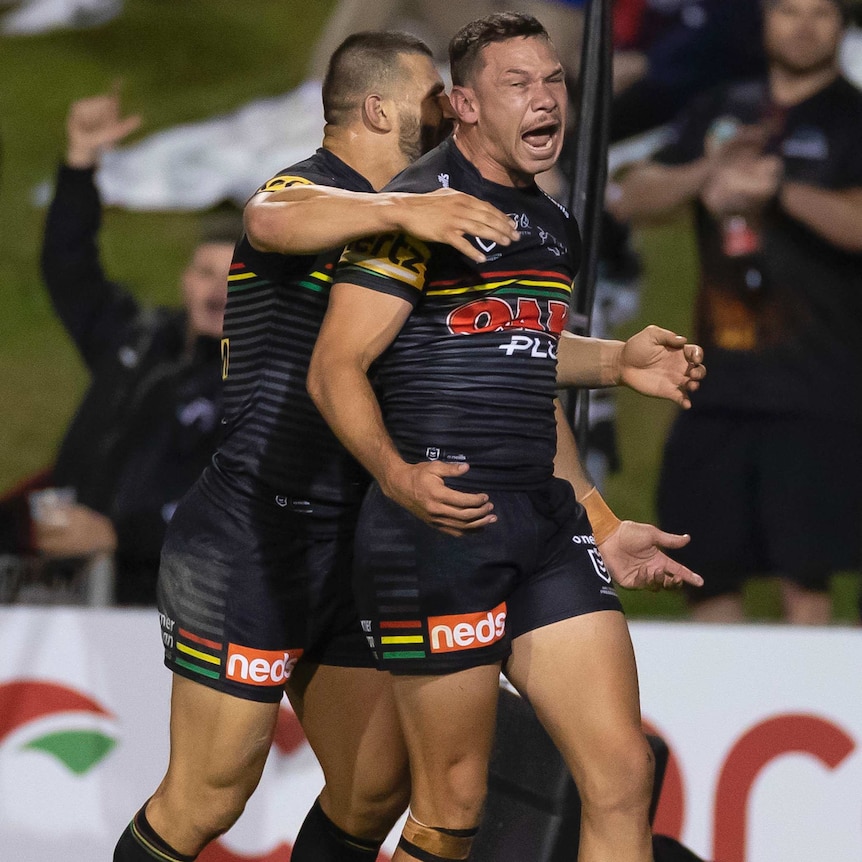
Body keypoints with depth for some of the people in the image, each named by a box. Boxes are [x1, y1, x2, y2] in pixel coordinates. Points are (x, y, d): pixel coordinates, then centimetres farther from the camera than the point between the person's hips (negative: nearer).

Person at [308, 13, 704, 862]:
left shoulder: (552, 226, 19)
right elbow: (334, 369, -11)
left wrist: (602, 526, 26)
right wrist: (397, 475, -27)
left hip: (542, 521, 7)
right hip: (438, 524, -7)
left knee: (622, 775, -3)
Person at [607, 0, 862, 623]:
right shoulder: (720, 113, 17)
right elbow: (631, 199, 9)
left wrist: (779, 187, -28)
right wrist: (708, 170, -9)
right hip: (721, 381, 5)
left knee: (805, 573, -10)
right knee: (711, 571, 6)